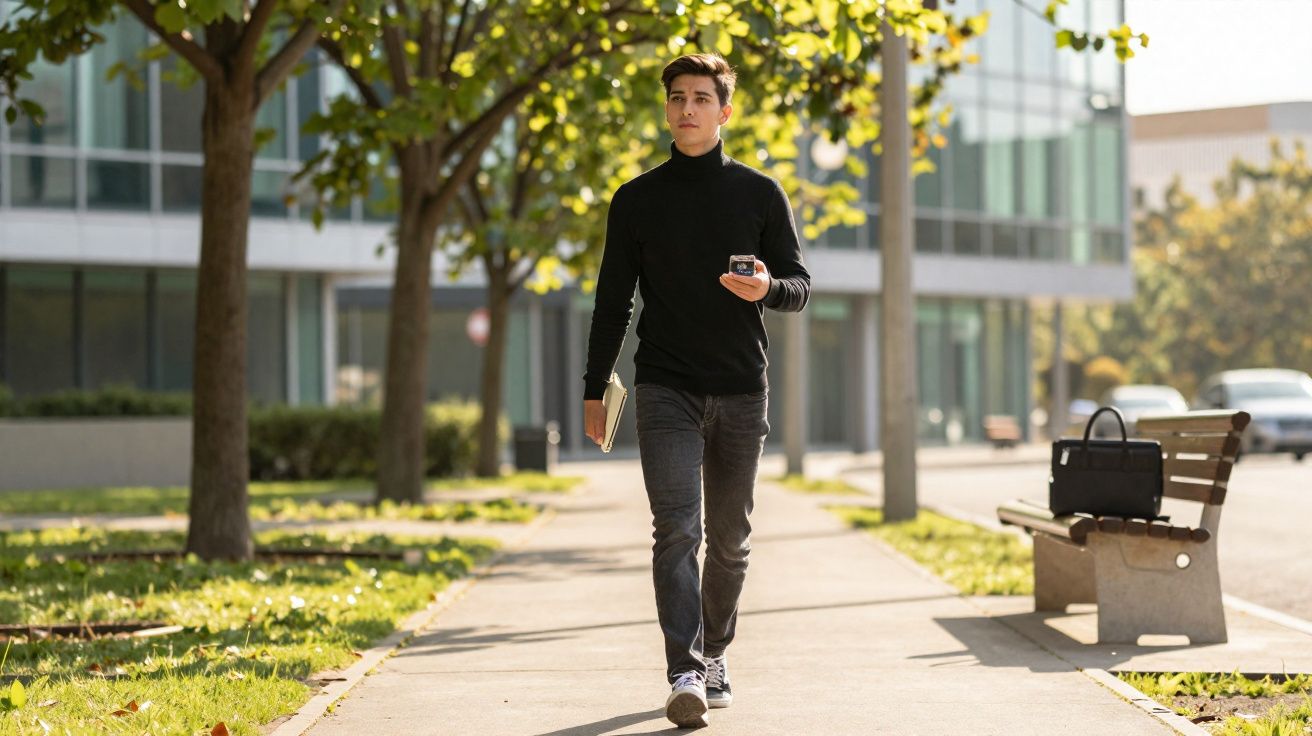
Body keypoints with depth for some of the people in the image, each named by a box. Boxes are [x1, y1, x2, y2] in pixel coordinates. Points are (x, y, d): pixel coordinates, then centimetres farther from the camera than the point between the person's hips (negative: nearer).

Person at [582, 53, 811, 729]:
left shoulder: (759, 194, 6)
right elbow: (613, 300, 10)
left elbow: (800, 286, 7)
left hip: (741, 392, 1)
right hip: (665, 390, -1)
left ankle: (714, 654, 26)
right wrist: (594, 390, 8)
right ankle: (685, 675, -19)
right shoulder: (636, 200, 6)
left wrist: (768, 287, -17)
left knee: (729, 540, 8)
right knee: (676, 530, -14)